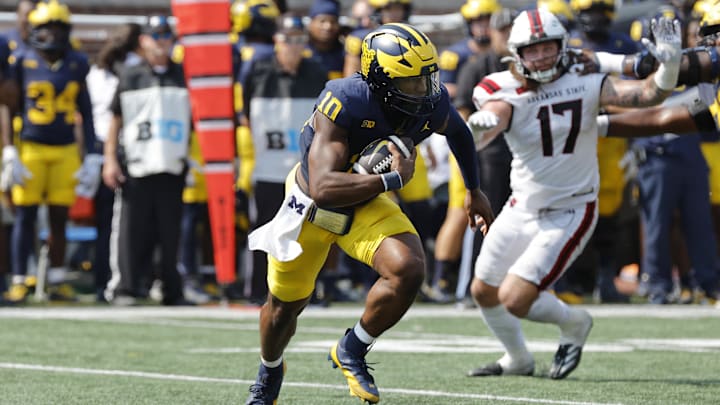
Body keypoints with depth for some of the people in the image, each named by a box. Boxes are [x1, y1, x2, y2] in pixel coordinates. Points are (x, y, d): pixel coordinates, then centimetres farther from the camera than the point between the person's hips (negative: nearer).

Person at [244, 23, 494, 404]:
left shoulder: (432, 106, -19)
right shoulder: (344, 104, -36)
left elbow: (457, 130, 8)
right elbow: (324, 187, -42)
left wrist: (473, 190, 17)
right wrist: (394, 179, -43)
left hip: (367, 205, 3)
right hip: (312, 205, -3)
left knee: (408, 269, -27)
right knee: (284, 306, 17)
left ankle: (352, 351, -1)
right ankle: (269, 372, 51)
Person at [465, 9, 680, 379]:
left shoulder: (586, 83, -10)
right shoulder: (508, 94, -12)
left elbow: (649, 94, -19)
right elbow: (478, 137, -32)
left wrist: (670, 61, -39)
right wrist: (480, 125, -58)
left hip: (568, 215, -4)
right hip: (522, 208, 4)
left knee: (514, 300, -15)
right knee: (483, 292, 18)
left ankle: (573, 324, 16)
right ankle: (518, 360, 46)